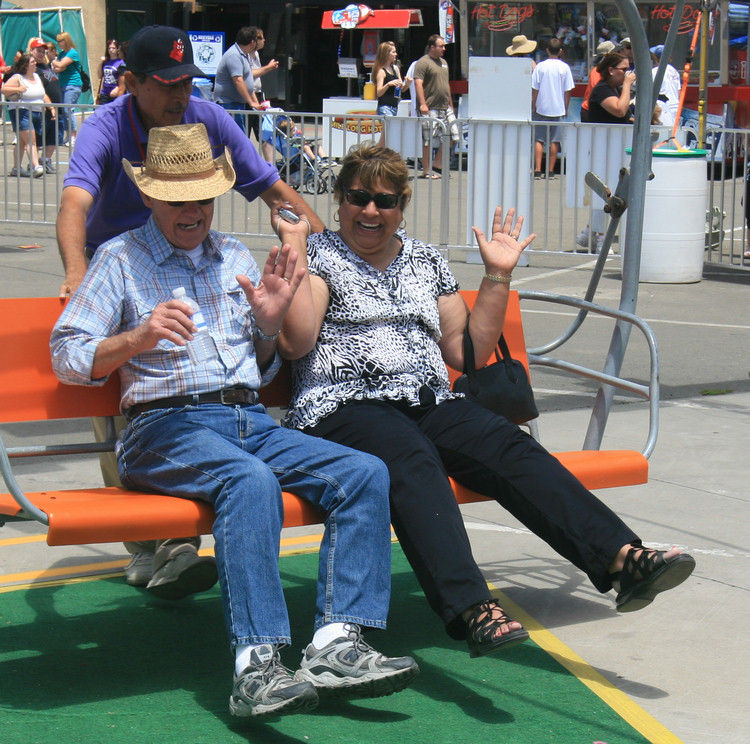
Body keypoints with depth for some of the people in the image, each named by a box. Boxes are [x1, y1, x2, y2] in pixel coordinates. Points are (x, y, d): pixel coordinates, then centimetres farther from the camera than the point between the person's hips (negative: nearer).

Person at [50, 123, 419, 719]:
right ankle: (257, 667, -45)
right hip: (166, 424, -6)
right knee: (252, 481, -38)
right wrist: (137, 338, -16)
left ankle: (336, 644, -29)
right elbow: (67, 356, 1)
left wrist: (270, 323, 5)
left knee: (365, 472, -19)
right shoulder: (121, 260, 9)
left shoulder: (236, 257, 24)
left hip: (251, 421, 6)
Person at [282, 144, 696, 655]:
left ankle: (623, 559, -43)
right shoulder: (319, 253, 12)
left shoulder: (427, 261, 24)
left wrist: (499, 275, 17)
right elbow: (296, 344, -4)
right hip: (345, 410, -4)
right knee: (411, 459, -38)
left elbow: (467, 352, 21)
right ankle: (472, 608, -57)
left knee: (509, 445, -26)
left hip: (431, 404, 4)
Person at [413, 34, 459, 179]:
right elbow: (418, 83, -16)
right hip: (430, 109, -8)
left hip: (445, 108, 8)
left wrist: (451, 104, 25)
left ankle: (437, 163, 20)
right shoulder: (423, 63, -8)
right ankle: (427, 171, 3)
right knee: (427, 140, -3)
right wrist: (422, 104, -23)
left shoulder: (443, 62, 19)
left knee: (451, 136, 6)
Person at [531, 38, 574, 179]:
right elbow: (568, 90, 0)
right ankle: (550, 171, 6)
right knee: (554, 141, 6)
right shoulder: (564, 67, -3)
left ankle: (538, 170, -2)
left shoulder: (540, 66, -4)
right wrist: (566, 109, 11)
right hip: (558, 109, 0)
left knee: (539, 140, 4)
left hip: (541, 108, 0)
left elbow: (534, 89, -3)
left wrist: (533, 106, 8)